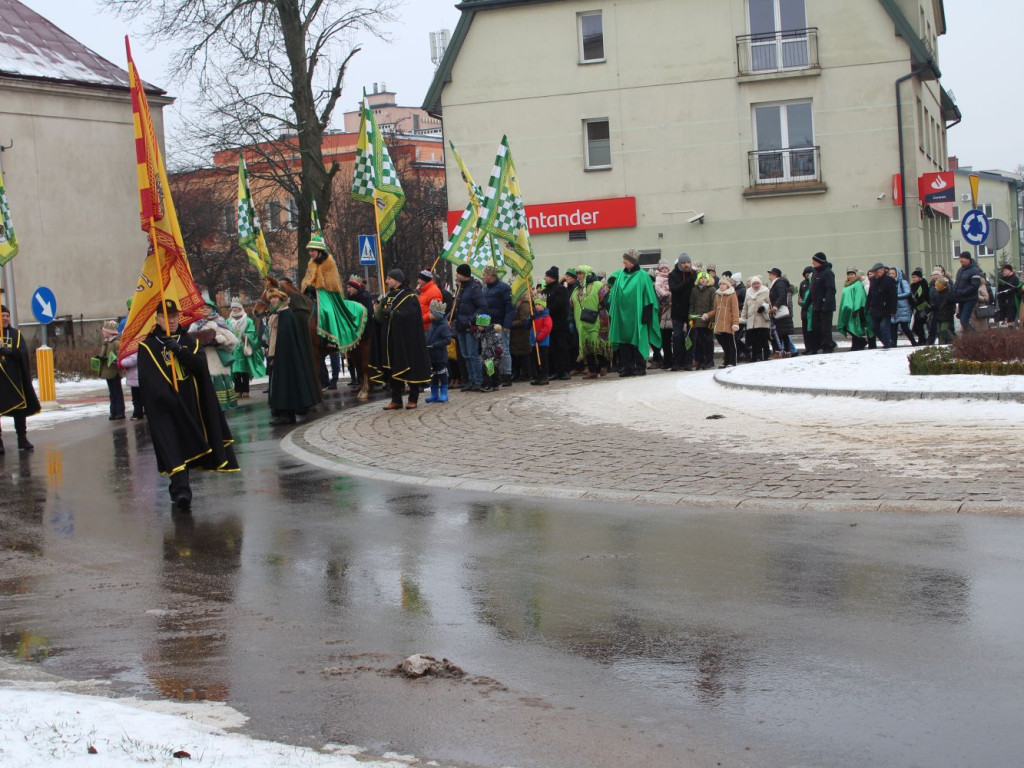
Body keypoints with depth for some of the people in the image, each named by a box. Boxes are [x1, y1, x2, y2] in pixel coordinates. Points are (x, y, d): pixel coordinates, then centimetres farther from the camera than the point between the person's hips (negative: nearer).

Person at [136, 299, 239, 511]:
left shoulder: (189, 342, 14)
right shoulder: (148, 346, 2)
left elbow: (200, 366, -3)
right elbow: (148, 379, -8)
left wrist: (179, 351, -17)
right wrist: (167, 397, -21)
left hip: (189, 405, 4)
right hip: (164, 408, -4)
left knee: (187, 447, 7)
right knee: (173, 449, -13)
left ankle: (180, 492, 19)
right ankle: (181, 491, -23)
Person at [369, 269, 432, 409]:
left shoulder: (409, 297, -6)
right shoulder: (387, 297, 13)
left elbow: (408, 314, -20)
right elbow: (380, 318, 12)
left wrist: (390, 312, -19)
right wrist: (379, 308, -7)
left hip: (406, 339, -6)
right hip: (390, 340, 6)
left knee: (410, 369, -2)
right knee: (392, 370, 5)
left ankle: (413, 399, 7)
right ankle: (396, 400, 10)